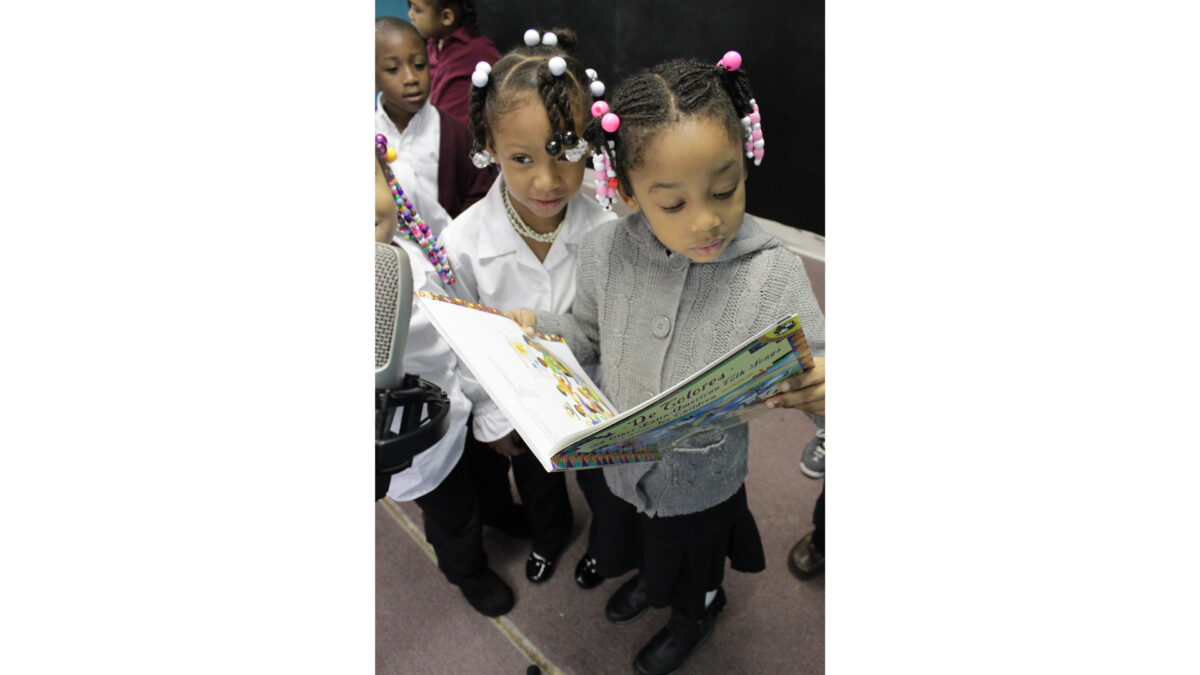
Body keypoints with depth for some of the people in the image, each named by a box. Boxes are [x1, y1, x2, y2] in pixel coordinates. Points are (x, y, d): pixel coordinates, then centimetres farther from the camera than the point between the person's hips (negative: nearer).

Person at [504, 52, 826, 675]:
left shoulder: (773, 276, -28)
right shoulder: (603, 253, -19)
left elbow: (813, 379, -22)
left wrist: (822, 393, -45)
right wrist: (537, 327, -19)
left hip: (704, 483, -2)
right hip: (623, 465, 3)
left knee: (694, 568, 29)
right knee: (647, 545, 35)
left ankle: (694, 616, 66)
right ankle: (651, 578, 73)